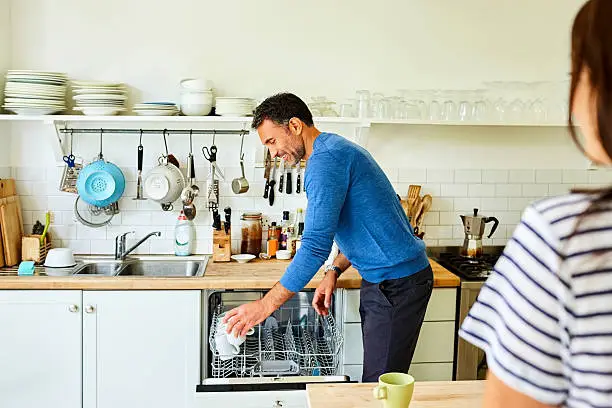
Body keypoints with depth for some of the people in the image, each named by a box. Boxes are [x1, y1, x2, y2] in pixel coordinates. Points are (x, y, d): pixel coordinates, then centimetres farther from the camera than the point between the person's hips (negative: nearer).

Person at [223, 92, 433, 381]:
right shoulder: (336, 149, 15)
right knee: (374, 381, 14)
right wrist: (334, 271, 11)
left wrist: (266, 305, -18)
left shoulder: (326, 158, -18)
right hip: (381, 281, 10)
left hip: (397, 283, -10)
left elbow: (316, 246, -24)